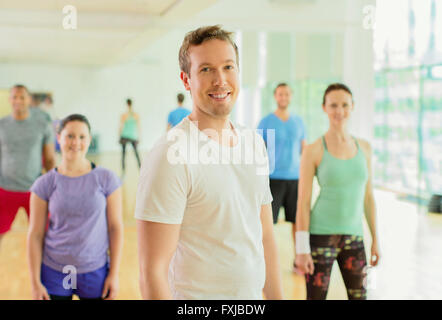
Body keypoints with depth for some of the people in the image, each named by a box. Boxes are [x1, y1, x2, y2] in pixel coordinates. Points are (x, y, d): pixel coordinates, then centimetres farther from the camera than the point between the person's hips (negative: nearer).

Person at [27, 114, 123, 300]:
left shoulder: (106, 179, -4)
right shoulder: (45, 184, -3)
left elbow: (115, 227, -1)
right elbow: (35, 235, 0)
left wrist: (114, 274, -3)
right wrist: (35, 282, -1)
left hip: (95, 271, 0)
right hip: (54, 272, 0)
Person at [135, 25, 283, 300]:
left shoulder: (254, 143, 5)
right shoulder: (170, 156, -19)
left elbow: (265, 238, 10)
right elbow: (152, 272, -20)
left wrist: (277, 297, 9)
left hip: (254, 296, 7)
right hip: (196, 296, -6)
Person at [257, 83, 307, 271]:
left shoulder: (298, 122, 10)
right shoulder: (265, 122, -1)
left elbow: (304, 151, 15)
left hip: (295, 179, 3)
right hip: (273, 178, -3)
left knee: (298, 221, 5)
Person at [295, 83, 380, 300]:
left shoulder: (364, 147, 7)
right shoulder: (313, 151, -7)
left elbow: (368, 195, 13)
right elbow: (303, 202, -7)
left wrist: (375, 239, 12)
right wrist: (302, 249, -11)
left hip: (354, 236, 4)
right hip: (321, 235, -4)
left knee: (359, 294, 9)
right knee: (316, 295, 2)